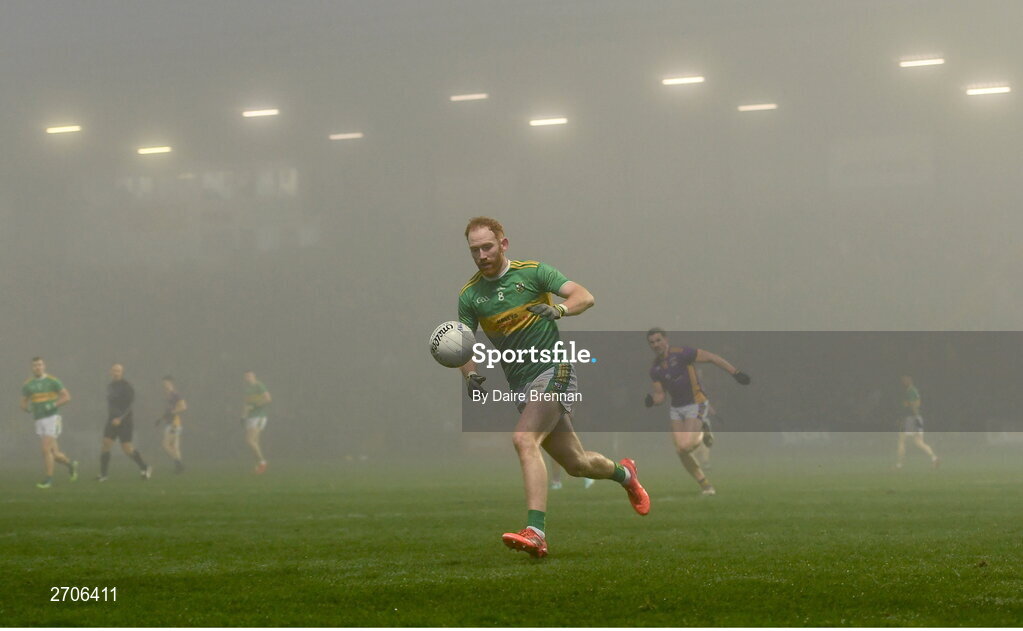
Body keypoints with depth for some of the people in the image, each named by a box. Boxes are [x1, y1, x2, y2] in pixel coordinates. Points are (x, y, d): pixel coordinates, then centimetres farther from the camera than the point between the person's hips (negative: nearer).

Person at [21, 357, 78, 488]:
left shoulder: (52, 381, -4)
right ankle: (70, 464, 35)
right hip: (39, 421, 5)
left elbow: (67, 397, -4)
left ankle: (49, 479, -6)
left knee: (46, 450, -15)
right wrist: (29, 409, -8)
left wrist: (53, 405, -17)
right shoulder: (27, 384, 7)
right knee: (54, 454, 7)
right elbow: (23, 404, 15)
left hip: (52, 418, -5)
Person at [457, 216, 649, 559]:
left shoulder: (532, 272, -4)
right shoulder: (469, 296, 6)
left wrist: (558, 309, -32)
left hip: (553, 371, -5)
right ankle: (624, 473, 43)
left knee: (524, 440, -27)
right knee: (575, 464, 10)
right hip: (521, 386, 5)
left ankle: (535, 533, -34)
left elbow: (584, 296, -11)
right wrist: (471, 374, -13)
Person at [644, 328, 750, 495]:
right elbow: (659, 396, 6)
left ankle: (702, 432, 13)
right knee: (681, 452, -5)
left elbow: (712, 358, -12)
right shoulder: (655, 369, 3)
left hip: (696, 405, -6)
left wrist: (736, 373, -13)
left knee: (685, 447, -20)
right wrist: (651, 400, -18)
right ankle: (705, 485, 11)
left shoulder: (682, 353, -16)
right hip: (676, 408, 6)